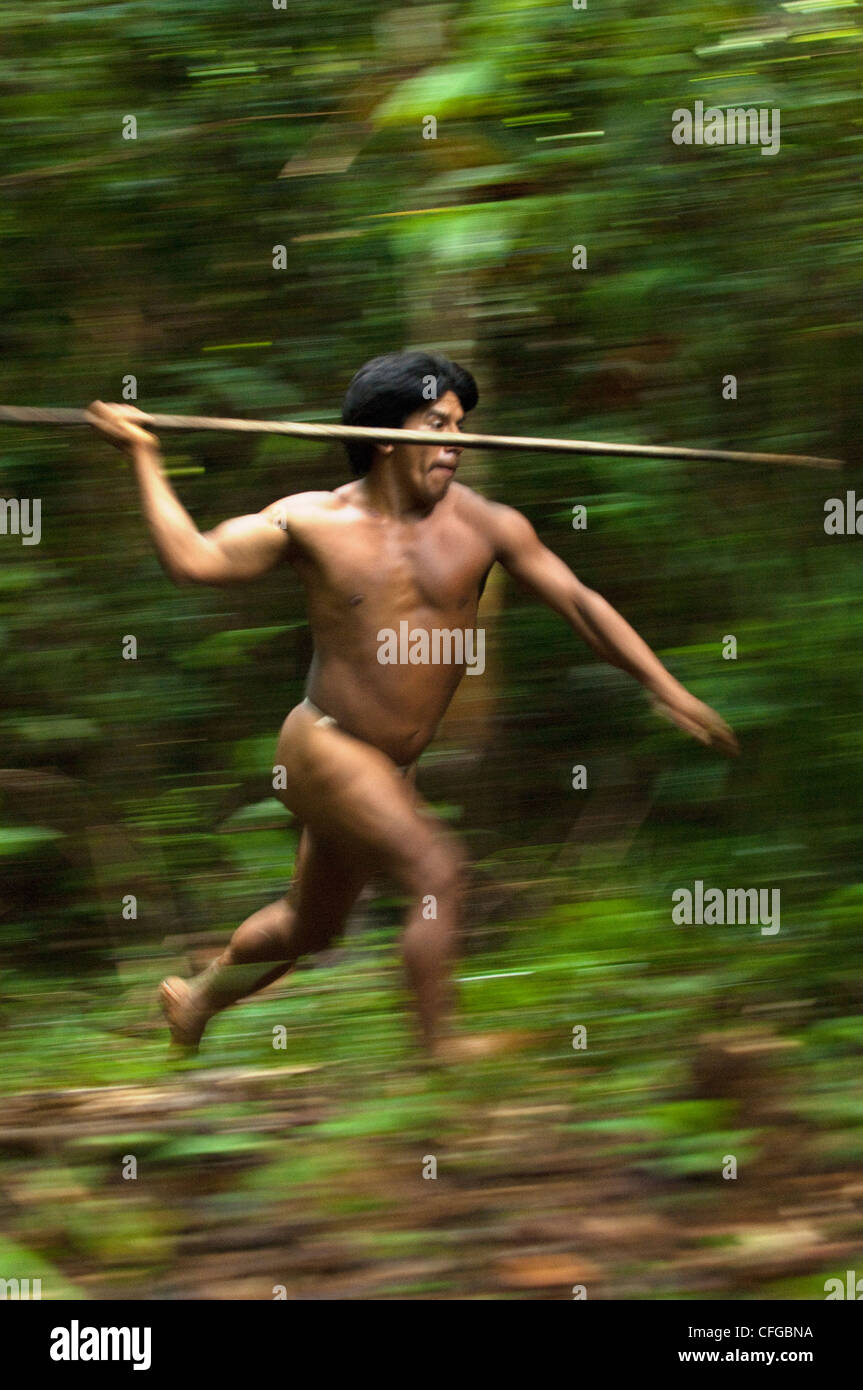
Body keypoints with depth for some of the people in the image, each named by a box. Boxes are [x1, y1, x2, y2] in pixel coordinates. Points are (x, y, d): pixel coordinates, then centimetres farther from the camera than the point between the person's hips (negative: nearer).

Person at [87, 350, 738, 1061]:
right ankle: (442, 1047, -16)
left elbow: (580, 603, -4)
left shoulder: (483, 524, -3)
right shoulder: (315, 522, -7)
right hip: (323, 747, -5)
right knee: (437, 868, -23)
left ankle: (196, 998, 46)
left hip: (393, 768, 5)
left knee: (309, 927, 20)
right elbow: (193, 559, -11)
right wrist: (145, 458, -12)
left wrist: (668, 689, -9)